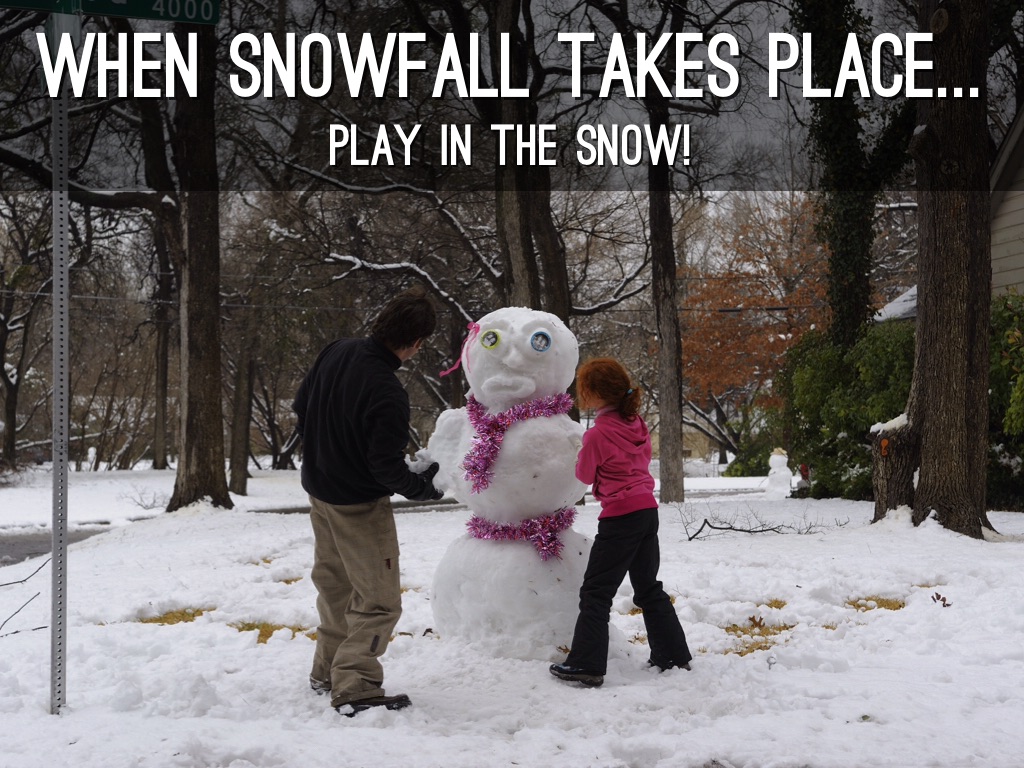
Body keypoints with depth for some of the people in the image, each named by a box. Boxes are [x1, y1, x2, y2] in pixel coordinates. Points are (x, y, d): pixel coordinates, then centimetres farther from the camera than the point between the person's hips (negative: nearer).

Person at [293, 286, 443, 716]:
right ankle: (355, 689, -3)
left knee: (334, 587, 23)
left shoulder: (335, 353, -5)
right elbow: (386, 467, -25)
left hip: (318, 490, 9)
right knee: (379, 600, 1)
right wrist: (420, 487, -7)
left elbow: (301, 407, 9)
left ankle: (328, 673, 35)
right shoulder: (387, 394, -29)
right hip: (359, 505, -9)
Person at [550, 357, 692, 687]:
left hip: (620, 518, -8)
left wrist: (583, 454, 16)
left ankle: (586, 664, -3)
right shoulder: (637, 423, 5)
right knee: (649, 589, 18)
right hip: (648, 510, 8)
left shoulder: (598, 434, -16)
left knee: (596, 592, -1)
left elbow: (585, 476, -1)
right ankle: (674, 655, 22)